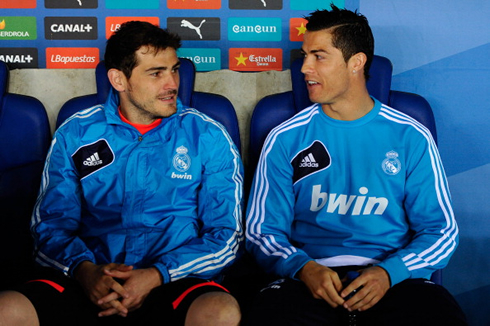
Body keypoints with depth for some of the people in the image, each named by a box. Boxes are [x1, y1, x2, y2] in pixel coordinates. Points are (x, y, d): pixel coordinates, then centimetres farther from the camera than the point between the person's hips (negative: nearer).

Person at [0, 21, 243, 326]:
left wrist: (157, 275, -14)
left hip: (174, 281, -1)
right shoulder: (75, 134, 10)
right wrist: (84, 269, -14)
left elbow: (225, 236, 2)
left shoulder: (209, 138, 5)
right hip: (87, 281, 1)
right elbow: (51, 223, 9)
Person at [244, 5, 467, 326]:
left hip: (394, 278, 1)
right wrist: (304, 268, -14)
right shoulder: (285, 139, 7)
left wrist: (389, 272, -12)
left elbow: (441, 230, 7)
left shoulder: (411, 138, 6)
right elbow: (262, 230, 6)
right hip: (311, 276, 0)